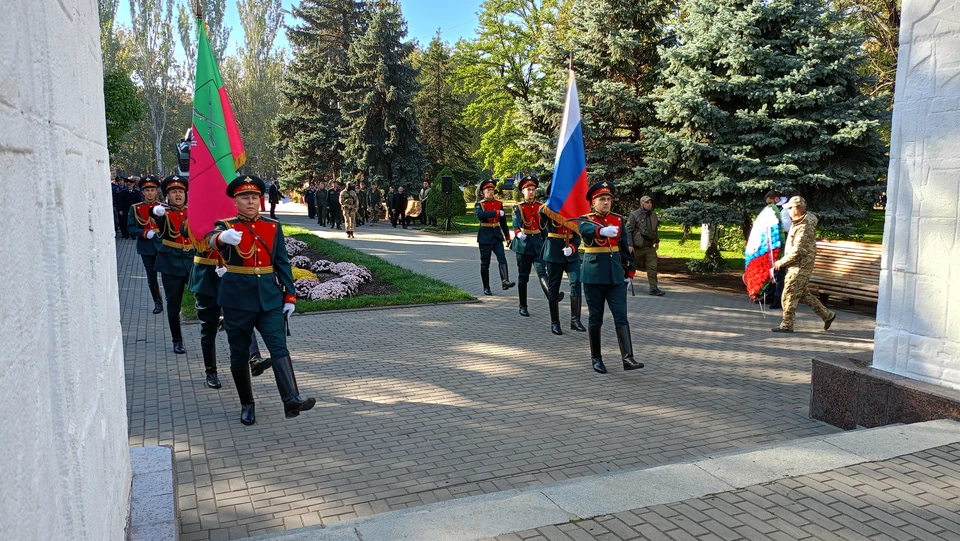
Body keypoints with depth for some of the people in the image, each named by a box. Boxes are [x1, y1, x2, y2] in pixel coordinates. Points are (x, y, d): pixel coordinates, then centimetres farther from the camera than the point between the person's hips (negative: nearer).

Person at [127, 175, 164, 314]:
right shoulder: (135, 208, 3)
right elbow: (130, 229, -2)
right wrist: (145, 233, -16)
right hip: (146, 248, 1)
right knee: (151, 278, 8)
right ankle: (158, 302, 22)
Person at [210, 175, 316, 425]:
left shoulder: (273, 227, 6)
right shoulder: (226, 225, -3)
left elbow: (282, 263, 8)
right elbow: (214, 239, -28)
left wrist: (289, 296, 2)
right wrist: (224, 237, -53)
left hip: (270, 299, 2)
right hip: (237, 300, -1)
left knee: (279, 347, -11)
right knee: (239, 354, 8)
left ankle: (292, 400, -19)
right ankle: (247, 405, 23)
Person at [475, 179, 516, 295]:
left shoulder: (499, 204, 10)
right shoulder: (479, 204, -2)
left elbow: (503, 221, 17)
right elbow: (480, 214, -25)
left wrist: (507, 236, 18)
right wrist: (497, 213, -26)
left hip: (497, 235, 3)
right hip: (485, 236, -3)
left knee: (502, 259, -16)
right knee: (485, 263, 3)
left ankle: (505, 281, -28)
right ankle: (486, 288, 12)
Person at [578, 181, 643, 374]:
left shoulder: (619, 220, 9)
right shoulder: (585, 220, -3)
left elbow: (625, 248, 14)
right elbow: (587, 230, -28)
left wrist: (629, 272, 9)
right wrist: (603, 230, -50)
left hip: (616, 276, 3)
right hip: (593, 276, -3)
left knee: (621, 317, -3)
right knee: (595, 318, 5)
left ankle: (628, 358, -7)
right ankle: (596, 359, 15)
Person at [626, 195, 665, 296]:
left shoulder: (653, 214, 9)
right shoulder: (634, 215, -9)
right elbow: (628, 231, -11)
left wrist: (657, 241, 25)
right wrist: (630, 245, -18)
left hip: (650, 247, 4)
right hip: (637, 247, -4)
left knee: (652, 268, -4)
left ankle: (654, 289, -3)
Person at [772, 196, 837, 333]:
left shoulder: (804, 227, -21)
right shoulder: (799, 222, 10)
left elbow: (797, 251, -23)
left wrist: (780, 262, -13)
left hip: (800, 267, -10)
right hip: (797, 266, 10)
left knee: (789, 295, -4)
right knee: (803, 294, 18)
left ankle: (786, 325, 3)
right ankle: (827, 315, 27)